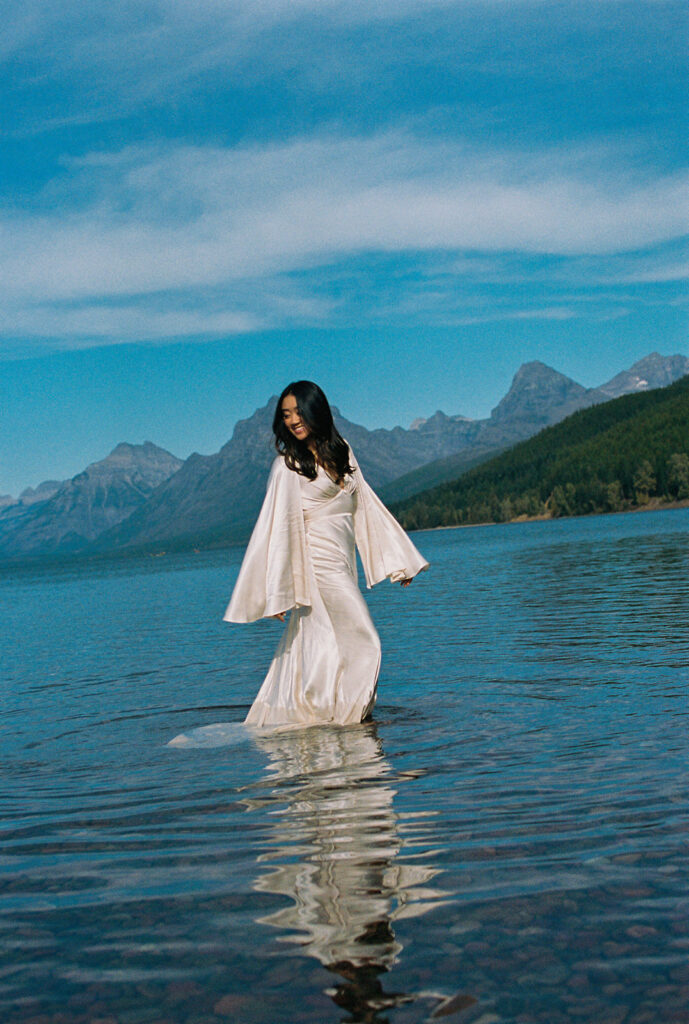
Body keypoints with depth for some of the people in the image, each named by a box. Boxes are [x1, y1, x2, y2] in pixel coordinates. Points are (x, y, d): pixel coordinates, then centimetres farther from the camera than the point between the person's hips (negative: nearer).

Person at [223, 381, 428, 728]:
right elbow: (278, 527, -12)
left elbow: (364, 505, 17)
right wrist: (277, 595, -16)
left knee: (318, 649, 8)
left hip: (340, 566, 6)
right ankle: (346, 716, 10)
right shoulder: (288, 465, -8)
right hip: (320, 566, -6)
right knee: (363, 645, -3)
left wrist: (396, 558, 17)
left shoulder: (341, 451, 12)